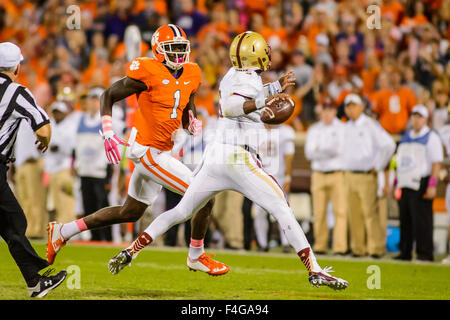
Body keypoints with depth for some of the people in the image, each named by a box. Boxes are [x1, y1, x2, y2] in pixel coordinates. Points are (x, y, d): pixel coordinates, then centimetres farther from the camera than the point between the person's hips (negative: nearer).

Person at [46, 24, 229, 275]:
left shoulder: (190, 76, 8)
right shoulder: (149, 73, -15)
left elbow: (186, 116, 19)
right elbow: (109, 96, -8)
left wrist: (193, 123, -5)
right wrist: (108, 134, -18)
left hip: (161, 152, 9)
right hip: (149, 152, -9)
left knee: (130, 213, 18)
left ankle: (63, 231, 27)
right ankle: (197, 257, 12)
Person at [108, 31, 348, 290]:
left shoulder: (232, 76, 18)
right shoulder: (249, 81, -8)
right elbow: (230, 108, -25)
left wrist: (276, 88, 41)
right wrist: (265, 101, -31)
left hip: (215, 155, 8)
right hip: (239, 156, -8)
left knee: (181, 211, 16)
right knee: (282, 210, -6)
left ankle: (130, 252, 12)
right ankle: (315, 271, -11)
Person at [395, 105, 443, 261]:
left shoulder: (431, 137, -2)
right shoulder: (406, 137, 19)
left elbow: (436, 163, -8)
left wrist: (432, 185, -16)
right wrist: (396, 183, 17)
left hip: (420, 185, -7)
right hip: (404, 185, 7)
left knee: (422, 220, -8)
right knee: (405, 220, 6)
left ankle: (425, 253, -6)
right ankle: (405, 252, 11)